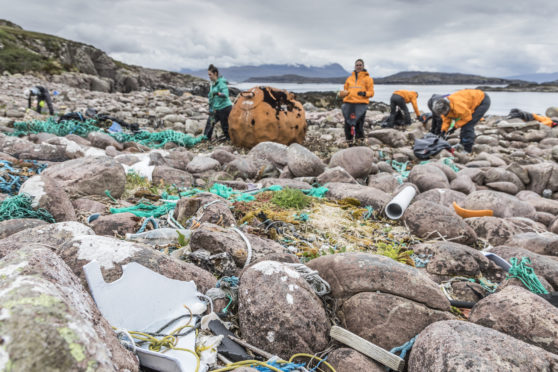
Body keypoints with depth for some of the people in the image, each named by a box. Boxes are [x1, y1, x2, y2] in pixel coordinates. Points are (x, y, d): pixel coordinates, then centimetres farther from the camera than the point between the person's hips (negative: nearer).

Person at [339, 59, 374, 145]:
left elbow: (371, 92, 5)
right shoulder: (350, 78, 18)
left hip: (361, 104, -3)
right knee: (348, 124, 3)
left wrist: (364, 93, -15)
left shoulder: (367, 78, 8)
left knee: (359, 125, -6)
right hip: (348, 103, 4)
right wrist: (343, 93, 1)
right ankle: (349, 143, 15)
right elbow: (345, 89, 24)